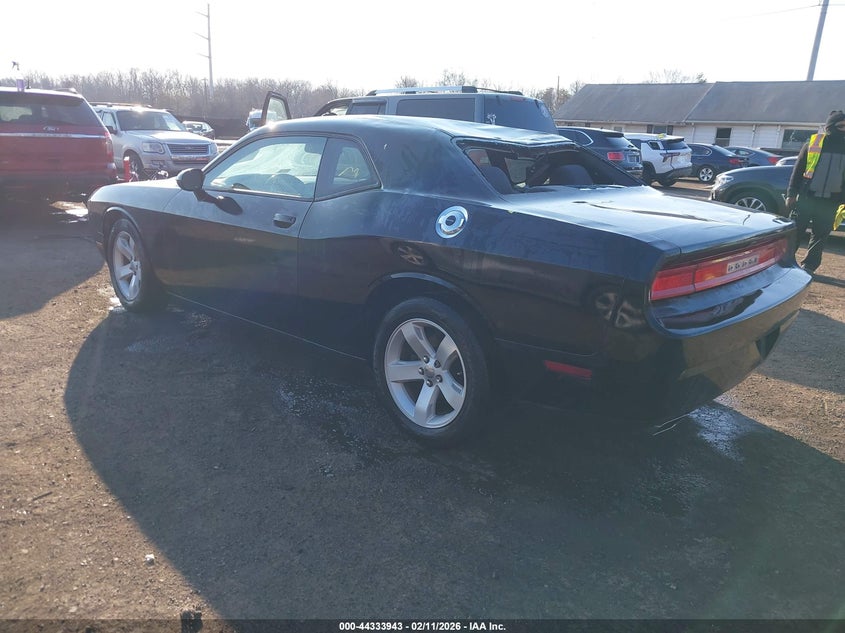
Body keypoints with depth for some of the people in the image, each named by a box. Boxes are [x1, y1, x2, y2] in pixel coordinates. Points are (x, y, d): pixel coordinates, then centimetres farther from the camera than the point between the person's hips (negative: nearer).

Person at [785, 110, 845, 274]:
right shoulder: (812, 143, 2)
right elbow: (797, 170, 3)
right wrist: (791, 194, -4)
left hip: (829, 202, 3)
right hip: (806, 197, -3)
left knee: (820, 236, 4)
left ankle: (808, 266, 10)